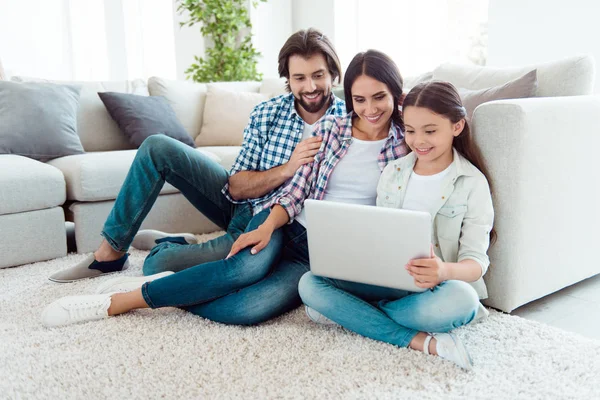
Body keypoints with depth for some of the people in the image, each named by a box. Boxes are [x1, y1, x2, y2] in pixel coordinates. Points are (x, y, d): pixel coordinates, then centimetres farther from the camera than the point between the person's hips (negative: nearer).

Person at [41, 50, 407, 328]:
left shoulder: (404, 143, 3)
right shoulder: (330, 127, 4)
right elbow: (296, 190, 0)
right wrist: (267, 226, -17)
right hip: (287, 229, 1)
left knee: (249, 309, -30)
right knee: (251, 263, -36)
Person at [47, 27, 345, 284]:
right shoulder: (266, 113, -5)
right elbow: (236, 188, -9)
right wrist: (287, 169, -25)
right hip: (239, 203, 5)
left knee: (158, 265, -23)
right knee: (157, 147, -11)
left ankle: (169, 247, 15)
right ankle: (111, 250, -1)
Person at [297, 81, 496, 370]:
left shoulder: (472, 183, -1)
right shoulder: (393, 172, 11)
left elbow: (476, 260, -8)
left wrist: (445, 271, -33)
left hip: (437, 287, -4)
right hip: (388, 280, 4)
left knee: (458, 299, -40)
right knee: (310, 283, -20)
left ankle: (346, 311, -21)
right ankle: (421, 341, -27)